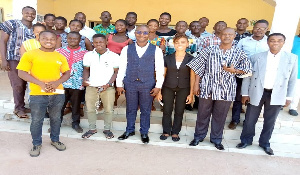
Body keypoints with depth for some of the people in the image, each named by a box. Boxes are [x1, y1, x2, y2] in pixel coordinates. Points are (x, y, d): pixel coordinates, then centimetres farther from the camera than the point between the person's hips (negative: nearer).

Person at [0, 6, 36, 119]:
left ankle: (20, 107, 22)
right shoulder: (12, 24, -4)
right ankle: (19, 108, 12)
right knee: (18, 85, -5)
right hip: (13, 59, -4)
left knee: (23, 85, 7)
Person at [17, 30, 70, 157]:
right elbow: (21, 73, -6)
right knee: (36, 121, 8)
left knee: (56, 119, 15)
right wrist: (41, 83, -17)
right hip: (37, 94, -2)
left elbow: (67, 73, 9)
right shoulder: (30, 54, -2)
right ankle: (37, 144, 29)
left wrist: (57, 82, -11)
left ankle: (55, 140, 36)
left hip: (57, 94, 3)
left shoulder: (60, 56, 8)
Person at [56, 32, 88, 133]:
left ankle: (76, 123, 26)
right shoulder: (59, 51, 7)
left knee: (76, 105, 11)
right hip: (61, 83, 2)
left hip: (77, 84, -1)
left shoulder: (84, 53, 1)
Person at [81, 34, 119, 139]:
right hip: (91, 86, 3)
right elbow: (86, 69, 16)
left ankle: (107, 129, 22)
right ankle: (92, 128, 26)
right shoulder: (88, 55, 7)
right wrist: (85, 80, -2)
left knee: (109, 109, 4)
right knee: (90, 109, 9)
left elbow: (116, 72, 0)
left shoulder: (114, 56, -2)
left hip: (108, 87, -2)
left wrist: (108, 84, -11)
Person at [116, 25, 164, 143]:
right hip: (130, 83, 2)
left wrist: (158, 86, -4)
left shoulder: (156, 50, 0)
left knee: (146, 110, 10)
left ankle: (144, 132, 28)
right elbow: (122, 67, 6)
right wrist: (119, 84, 4)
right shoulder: (127, 49, 5)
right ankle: (130, 130, 32)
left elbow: (160, 69, 0)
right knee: (130, 109, 13)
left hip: (147, 84, -1)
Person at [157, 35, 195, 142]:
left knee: (179, 112, 6)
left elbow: (192, 77, 1)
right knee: (167, 111, 4)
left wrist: (191, 93, -2)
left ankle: (175, 132, 25)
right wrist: (159, 91, 3)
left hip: (183, 89, 0)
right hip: (168, 88, 1)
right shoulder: (168, 58, 3)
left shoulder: (191, 59, 0)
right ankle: (166, 131, 22)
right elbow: (162, 75, 5)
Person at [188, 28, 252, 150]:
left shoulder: (239, 53, 4)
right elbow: (198, 68, 2)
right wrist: (196, 84, -1)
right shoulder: (209, 50, 1)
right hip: (207, 87, 0)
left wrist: (234, 70, -11)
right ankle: (199, 136, 28)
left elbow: (247, 69, 9)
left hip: (226, 90, 1)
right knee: (203, 114, 10)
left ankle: (216, 139, 29)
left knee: (220, 116, 11)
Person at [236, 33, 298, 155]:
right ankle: (246, 140, 30)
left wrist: (289, 97, 5)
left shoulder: (292, 58, 0)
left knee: (270, 121, 14)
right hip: (256, 93, -1)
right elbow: (247, 76, -1)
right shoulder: (256, 57, -4)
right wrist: (245, 93, -3)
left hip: (276, 95, 1)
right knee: (250, 120, 9)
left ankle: (265, 143, 34)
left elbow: (292, 79, 6)